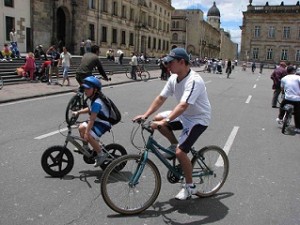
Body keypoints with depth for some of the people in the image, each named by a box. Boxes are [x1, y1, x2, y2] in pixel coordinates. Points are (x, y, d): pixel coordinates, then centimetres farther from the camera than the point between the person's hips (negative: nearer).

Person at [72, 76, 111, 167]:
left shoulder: (97, 102, -28)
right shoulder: (92, 98, 3)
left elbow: (92, 119, -29)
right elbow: (90, 109, 21)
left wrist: (87, 133, -26)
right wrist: (78, 112, 13)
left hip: (103, 124, -10)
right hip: (97, 121, 10)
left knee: (90, 136, -23)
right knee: (81, 127, 5)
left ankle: (101, 155, -4)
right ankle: (85, 147, 23)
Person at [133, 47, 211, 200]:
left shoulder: (194, 81, -29)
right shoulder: (174, 78, -4)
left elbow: (183, 106, -39)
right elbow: (161, 98, -2)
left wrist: (165, 121, -46)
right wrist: (145, 115, -10)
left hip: (198, 119, -8)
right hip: (184, 115, 8)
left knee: (180, 152, -17)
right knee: (157, 119, -4)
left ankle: (190, 186, 6)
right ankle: (174, 145, 15)